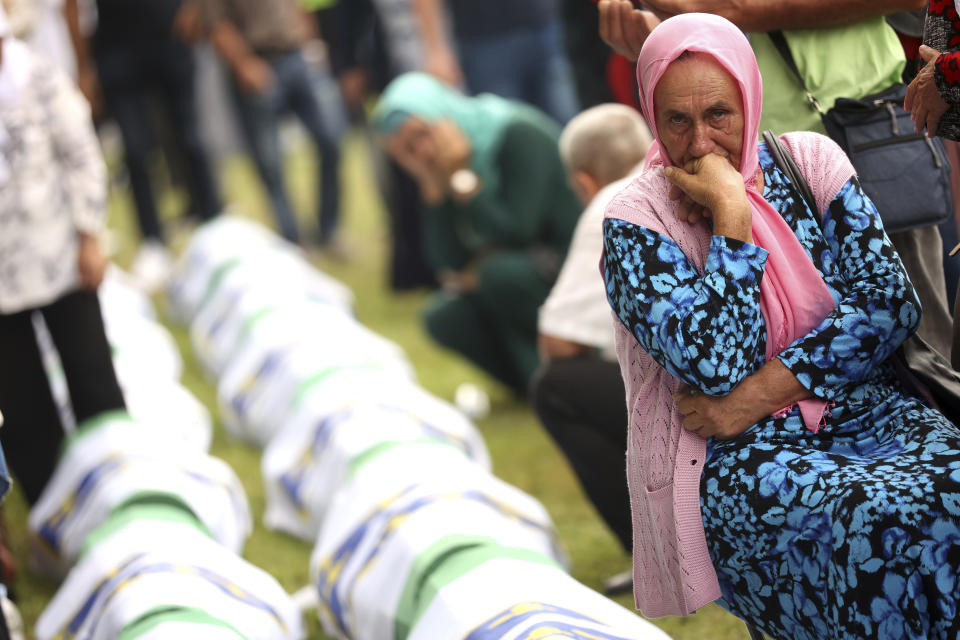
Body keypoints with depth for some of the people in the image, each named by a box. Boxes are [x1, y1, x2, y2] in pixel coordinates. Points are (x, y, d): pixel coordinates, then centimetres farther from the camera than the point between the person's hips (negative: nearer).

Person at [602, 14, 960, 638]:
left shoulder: (809, 159, 9)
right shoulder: (635, 221, -1)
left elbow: (890, 301, -2)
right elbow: (713, 363, -15)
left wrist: (759, 393, -11)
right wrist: (731, 212, -13)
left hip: (866, 410, 4)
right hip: (741, 455, -4)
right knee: (897, 523, -34)